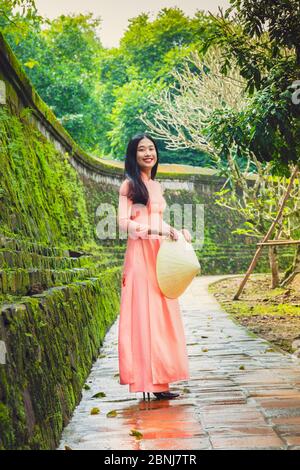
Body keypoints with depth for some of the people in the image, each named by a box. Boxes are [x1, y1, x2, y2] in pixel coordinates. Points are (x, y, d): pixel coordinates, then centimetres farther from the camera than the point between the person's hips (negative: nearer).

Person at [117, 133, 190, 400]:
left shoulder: (157, 186, 18)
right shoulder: (129, 185, -3)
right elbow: (124, 223, -12)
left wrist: (176, 231, 9)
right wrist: (157, 230, -20)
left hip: (160, 254, 7)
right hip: (140, 253, -7)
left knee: (162, 314, 5)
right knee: (144, 314, -9)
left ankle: (160, 378, 9)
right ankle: (149, 380, -7)